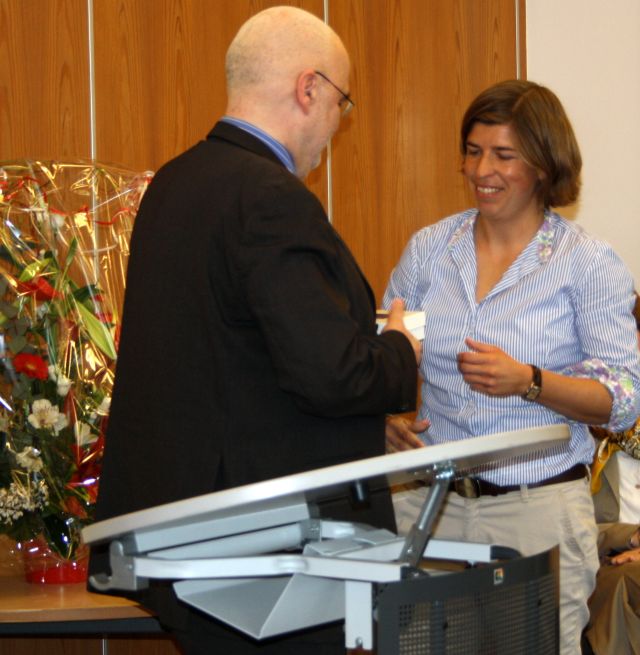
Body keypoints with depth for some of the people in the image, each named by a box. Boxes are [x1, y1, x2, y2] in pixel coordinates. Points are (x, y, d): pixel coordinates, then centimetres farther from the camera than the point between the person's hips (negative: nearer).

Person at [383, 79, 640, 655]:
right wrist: (389, 413, -8)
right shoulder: (429, 249, 8)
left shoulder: (589, 264, -3)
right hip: (431, 499, 3)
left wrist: (528, 382, -21)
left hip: (541, 507, -3)